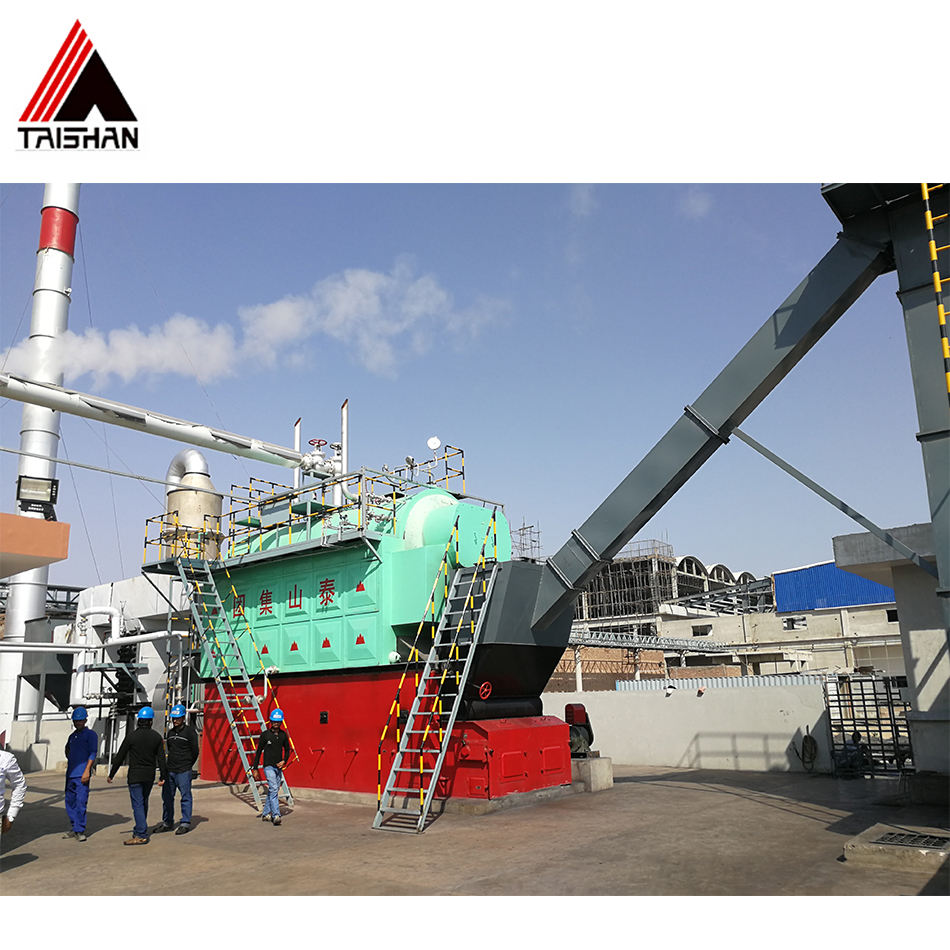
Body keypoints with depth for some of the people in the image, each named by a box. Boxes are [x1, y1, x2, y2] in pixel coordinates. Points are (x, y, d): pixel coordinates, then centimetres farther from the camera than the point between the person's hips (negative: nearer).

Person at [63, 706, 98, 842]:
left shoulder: (90, 734, -1)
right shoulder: (72, 736, 17)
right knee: (70, 801, 10)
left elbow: (93, 753, -8)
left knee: (81, 802, -10)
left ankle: (80, 831, -6)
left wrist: (87, 771, -17)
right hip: (70, 774, 7)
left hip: (82, 774, -7)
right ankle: (73, 828, 20)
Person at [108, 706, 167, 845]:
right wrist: (163, 776, 8)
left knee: (138, 804, -4)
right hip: (150, 776, 4)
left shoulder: (131, 736, -9)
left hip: (135, 776, -4)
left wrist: (111, 775, 5)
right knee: (144, 802, 20)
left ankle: (141, 835, -8)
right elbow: (161, 758, 2)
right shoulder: (156, 737, 2)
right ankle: (140, 829, 31)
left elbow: (120, 757, -5)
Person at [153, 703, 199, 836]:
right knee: (167, 796, 11)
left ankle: (185, 823, 3)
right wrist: (169, 766, 14)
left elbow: (195, 752, -3)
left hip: (184, 771, -7)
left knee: (186, 796, -2)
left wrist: (186, 766, 4)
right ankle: (167, 823, 23)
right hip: (170, 770, 7)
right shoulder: (170, 733, 14)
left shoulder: (190, 731, -6)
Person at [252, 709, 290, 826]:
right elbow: (259, 751, 0)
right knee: (273, 789, -16)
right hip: (268, 766, -5)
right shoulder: (265, 734, -4)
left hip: (279, 767, 5)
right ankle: (276, 816, -18)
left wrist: (284, 761, -2)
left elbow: (287, 750, 16)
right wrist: (255, 768, -1)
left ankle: (265, 814, 24)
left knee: (273, 790, 11)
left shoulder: (283, 735, 7)